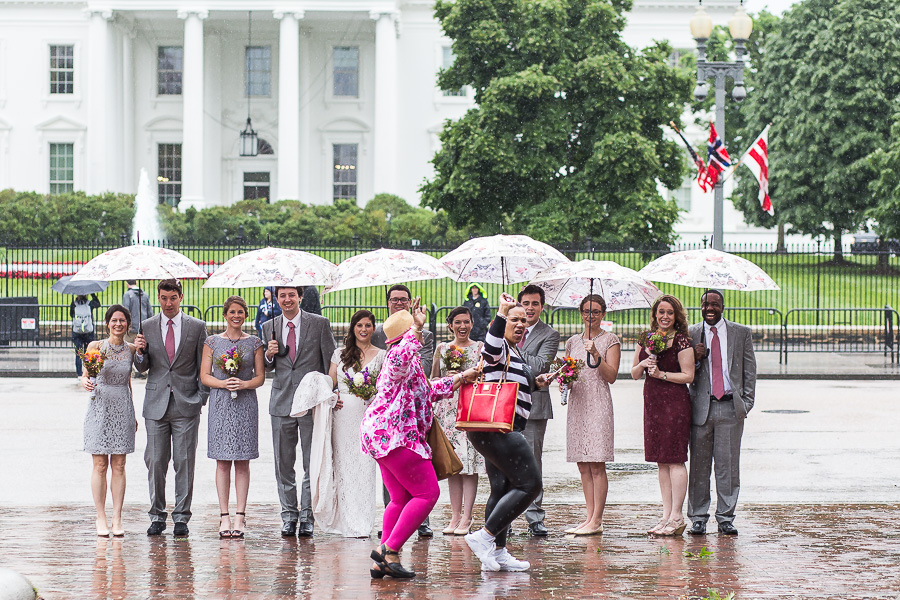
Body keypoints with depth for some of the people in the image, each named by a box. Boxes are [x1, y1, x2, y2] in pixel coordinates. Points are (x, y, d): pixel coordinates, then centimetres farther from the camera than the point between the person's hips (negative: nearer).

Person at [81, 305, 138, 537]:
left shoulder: (131, 349, 7)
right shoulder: (95, 346, -1)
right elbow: (85, 376, -2)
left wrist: (133, 413, 17)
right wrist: (86, 382, -25)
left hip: (122, 407, 2)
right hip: (100, 406, -2)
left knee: (119, 465, 3)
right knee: (100, 465, -1)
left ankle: (117, 519, 6)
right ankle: (101, 518, 5)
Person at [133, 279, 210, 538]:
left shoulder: (197, 327, 4)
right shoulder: (146, 327, 8)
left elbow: (203, 366, 7)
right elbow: (142, 368, 10)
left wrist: (201, 397, -1)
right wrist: (139, 352, -11)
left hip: (186, 404, -1)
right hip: (156, 404, 1)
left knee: (185, 462, -2)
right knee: (155, 461, 1)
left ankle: (181, 516, 4)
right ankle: (157, 516, 10)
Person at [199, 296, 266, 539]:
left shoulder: (254, 343, 8)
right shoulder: (212, 342, 7)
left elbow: (260, 377, 7)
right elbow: (204, 376, 5)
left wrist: (244, 384, -13)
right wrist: (223, 384, -13)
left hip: (245, 404, 0)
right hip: (220, 404, 0)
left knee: (242, 462, -1)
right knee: (223, 462, -1)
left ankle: (240, 516, 0)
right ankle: (224, 516, 1)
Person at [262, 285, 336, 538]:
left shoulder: (319, 324, 0)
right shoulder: (269, 327, 10)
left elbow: (331, 362, 2)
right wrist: (269, 355, -4)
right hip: (282, 401, 3)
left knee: (313, 464, -1)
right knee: (283, 464, 5)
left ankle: (307, 516, 6)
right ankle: (288, 515, 13)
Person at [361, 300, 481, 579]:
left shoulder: (409, 361, 23)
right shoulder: (402, 355, -11)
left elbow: (428, 390, 33)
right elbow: (401, 358, -39)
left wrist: (462, 378, 34)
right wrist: (416, 328, -42)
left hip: (380, 435, 11)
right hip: (394, 434, -11)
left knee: (401, 499, 13)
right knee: (427, 493, -7)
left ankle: (382, 562, 8)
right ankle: (389, 550, -12)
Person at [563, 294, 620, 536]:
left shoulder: (610, 340, 2)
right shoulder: (572, 342, 16)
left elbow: (611, 376, -6)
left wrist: (596, 355, -17)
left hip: (598, 403, -5)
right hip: (577, 402, 5)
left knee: (597, 465, -9)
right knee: (583, 466, 4)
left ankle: (597, 520, -9)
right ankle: (590, 517, 7)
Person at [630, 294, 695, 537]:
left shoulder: (682, 341, -6)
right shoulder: (646, 339, 12)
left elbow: (688, 376, -8)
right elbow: (634, 374, 15)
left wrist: (661, 374, -14)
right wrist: (642, 365, -6)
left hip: (675, 402, -7)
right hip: (652, 403, 7)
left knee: (674, 459, -6)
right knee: (661, 461, 9)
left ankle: (677, 517, -3)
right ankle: (666, 515, 13)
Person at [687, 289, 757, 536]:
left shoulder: (741, 333, 9)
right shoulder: (690, 334, 8)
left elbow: (749, 370, 10)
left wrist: (746, 402, 1)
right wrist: (695, 358, -10)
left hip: (731, 407, 0)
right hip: (701, 406, 0)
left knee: (728, 465, 1)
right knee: (699, 465, 1)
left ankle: (725, 518, 9)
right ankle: (698, 518, 8)